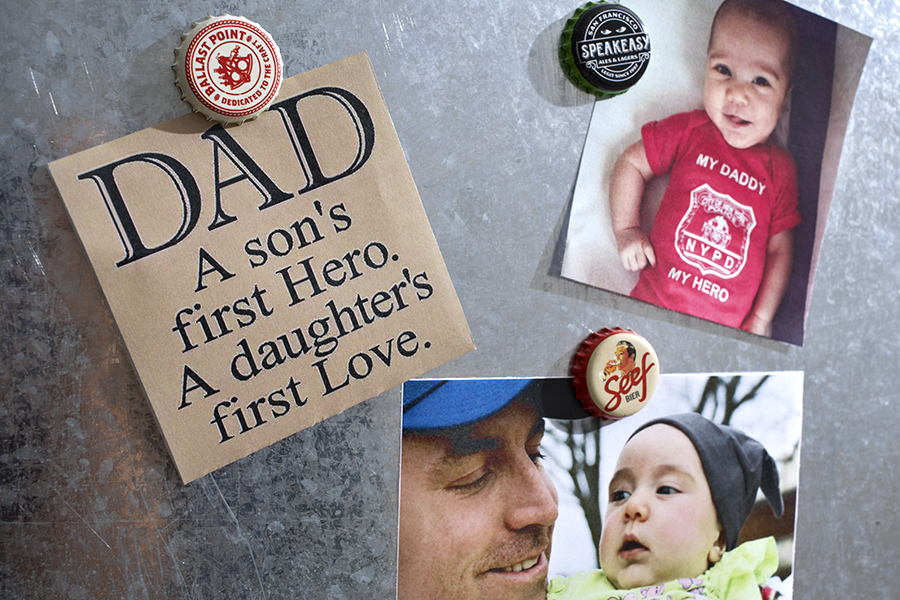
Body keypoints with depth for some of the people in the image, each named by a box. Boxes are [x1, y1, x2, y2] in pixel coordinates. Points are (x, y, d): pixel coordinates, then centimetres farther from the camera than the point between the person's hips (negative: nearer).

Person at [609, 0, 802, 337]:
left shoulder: (781, 169, 4)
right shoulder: (688, 130, 2)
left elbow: (780, 249, 8)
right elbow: (631, 164, 11)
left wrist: (761, 319, -1)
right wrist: (626, 230, -1)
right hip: (653, 302, -1)